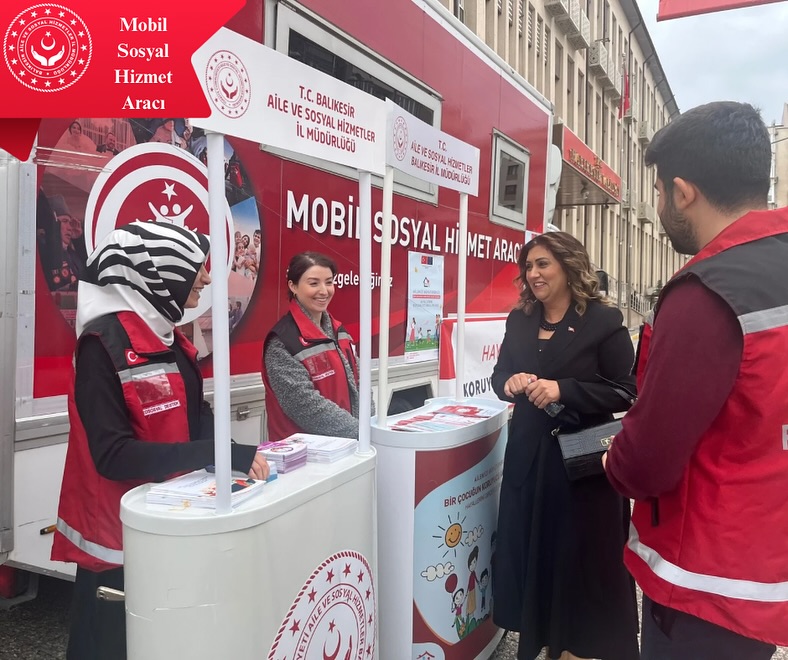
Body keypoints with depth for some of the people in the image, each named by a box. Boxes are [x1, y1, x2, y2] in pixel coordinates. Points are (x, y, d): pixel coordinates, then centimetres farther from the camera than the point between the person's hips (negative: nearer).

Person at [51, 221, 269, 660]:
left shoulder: (167, 337, 6)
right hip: (119, 531, -8)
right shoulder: (104, 343, -20)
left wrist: (236, 454, -9)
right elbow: (112, 455, -25)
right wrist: (220, 453, -30)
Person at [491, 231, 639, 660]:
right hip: (528, 452, 5)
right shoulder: (519, 320, 8)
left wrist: (563, 389, -22)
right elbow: (500, 374, 13)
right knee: (530, 544, 13)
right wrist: (511, 382, -10)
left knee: (582, 551, 6)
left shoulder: (603, 321, -9)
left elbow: (626, 392, -12)